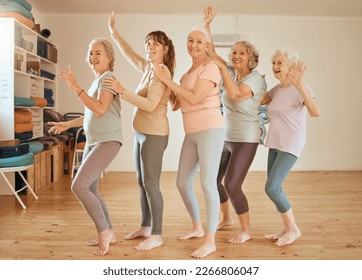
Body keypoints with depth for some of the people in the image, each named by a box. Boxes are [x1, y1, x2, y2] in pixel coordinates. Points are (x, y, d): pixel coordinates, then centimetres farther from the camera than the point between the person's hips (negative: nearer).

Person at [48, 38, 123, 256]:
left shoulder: (107, 77, -10)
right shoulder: (98, 80, 18)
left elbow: (100, 110, -24)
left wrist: (75, 86, -22)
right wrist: (67, 124, 26)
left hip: (108, 141, -10)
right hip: (93, 141, 10)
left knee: (79, 186, -15)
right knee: (90, 190, 10)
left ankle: (104, 231, 0)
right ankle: (108, 233, 22)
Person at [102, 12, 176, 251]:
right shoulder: (149, 68, 11)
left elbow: (150, 105, -27)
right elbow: (130, 54, 27)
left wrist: (122, 91, -31)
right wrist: (114, 32, 29)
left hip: (154, 134, -9)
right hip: (142, 133, 9)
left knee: (151, 184, -6)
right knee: (142, 182, 14)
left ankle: (157, 235, 3)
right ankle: (146, 227, 26)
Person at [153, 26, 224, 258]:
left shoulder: (210, 67, -8)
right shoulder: (191, 70, 18)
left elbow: (194, 98, -18)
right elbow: (178, 103, 19)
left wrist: (167, 80, -13)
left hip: (210, 130, -9)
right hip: (192, 133, 9)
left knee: (208, 185, -9)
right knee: (183, 183, 12)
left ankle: (210, 241, 2)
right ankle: (197, 228, 31)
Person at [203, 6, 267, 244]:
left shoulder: (256, 78, -13)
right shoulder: (231, 72, 4)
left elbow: (235, 94, -31)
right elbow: (210, 51, 4)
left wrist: (222, 67, -25)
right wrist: (207, 23, -5)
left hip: (245, 140, -8)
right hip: (224, 137, 8)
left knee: (232, 185, -12)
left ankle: (246, 230, 8)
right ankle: (226, 218, 35)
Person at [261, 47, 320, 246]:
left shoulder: (301, 88, -13)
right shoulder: (277, 90, 10)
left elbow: (315, 112, -30)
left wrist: (299, 84, -40)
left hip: (291, 145, -8)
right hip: (275, 144, 8)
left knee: (271, 188, -12)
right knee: (275, 188, 8)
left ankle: (293, 228, 7)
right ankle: (286, 229, 23)